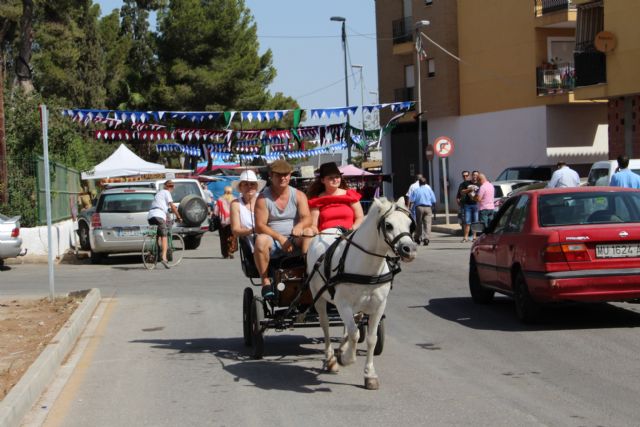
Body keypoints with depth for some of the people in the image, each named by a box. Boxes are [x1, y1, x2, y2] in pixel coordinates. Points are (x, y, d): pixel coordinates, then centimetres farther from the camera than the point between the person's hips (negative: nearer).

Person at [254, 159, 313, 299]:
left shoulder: (299, 196, 6)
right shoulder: (263, 198, 0)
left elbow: (307, 218, -7)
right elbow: (260, 226, -8)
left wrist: (300, 226, -32)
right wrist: (280, 238, -22)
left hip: (295, 242, 1)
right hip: (273, 242, -1)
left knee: (309, 232, -29)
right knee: (261, 239, -35)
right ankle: (265, 282, -28)